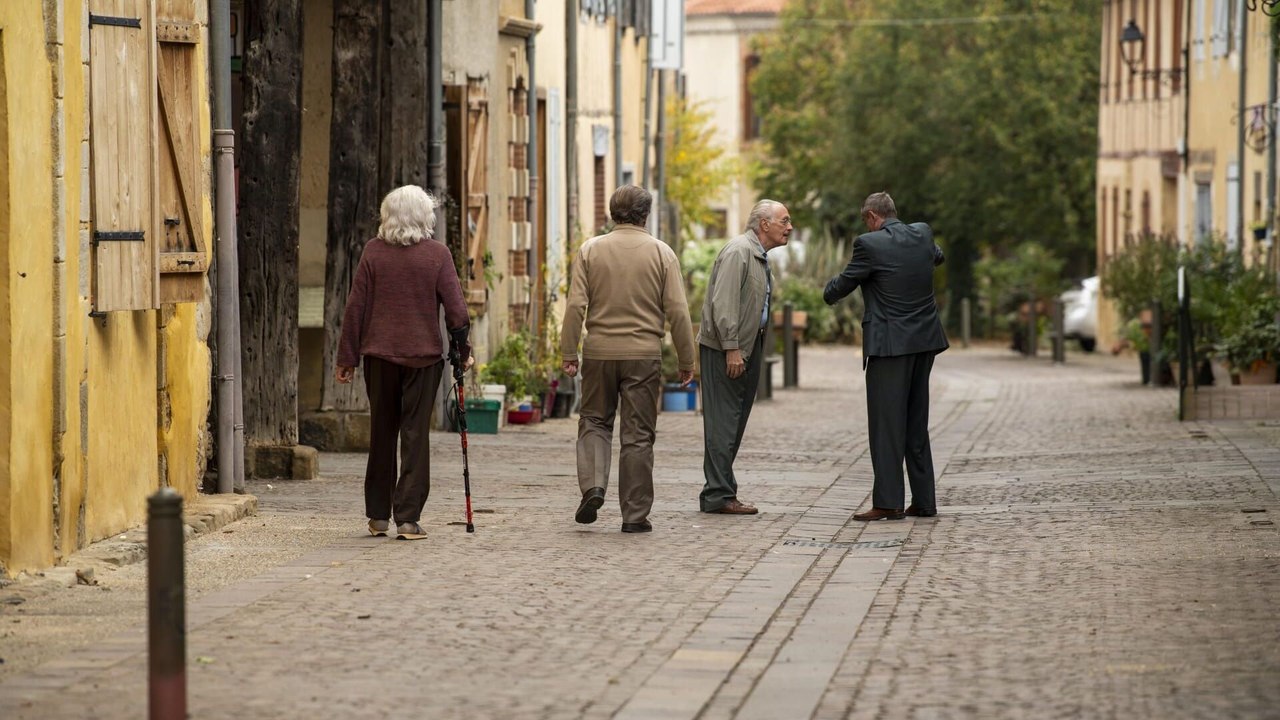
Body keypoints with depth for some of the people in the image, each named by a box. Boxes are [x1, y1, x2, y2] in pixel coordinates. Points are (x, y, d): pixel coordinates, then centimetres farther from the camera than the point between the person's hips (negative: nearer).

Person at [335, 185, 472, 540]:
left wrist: (347, 357, 5)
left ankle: (378, 515, 19)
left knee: (381, 434, 13)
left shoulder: (373, 251, -1)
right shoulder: (437, 254, -6)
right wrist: (463, 350, 8)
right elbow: (455, 308, -5)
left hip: (380, 354, 2)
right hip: (423, 354, -2)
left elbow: (355, 307, 0)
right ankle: (408, 518, -3)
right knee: (415, 435, 2)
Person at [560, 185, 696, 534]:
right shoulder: (661, 253, -1)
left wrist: (568, 354, 0)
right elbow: (677, 311, -3)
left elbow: (576, 305, -4)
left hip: (599, 351, 1)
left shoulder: (591, 250, 0)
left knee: (594, 421, 16)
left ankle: (592, 485, -6)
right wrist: (686, 361, 4)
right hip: (644, 354, -1)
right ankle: (635, 514, 6)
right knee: (638, 434, 4)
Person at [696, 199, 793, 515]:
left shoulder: (760, 257, 17)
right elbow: (723, 303, -21)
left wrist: (751, 351, 15)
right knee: (722, 423, -8)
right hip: (724, 349, -10)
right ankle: (718, 495, -7)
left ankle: (719, 492, 16)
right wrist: (731, 348, -24)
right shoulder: (738, 251, -14)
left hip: (745, 348, 10)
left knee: (734, 423, 11)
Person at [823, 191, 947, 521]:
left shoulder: (870, 244, -13)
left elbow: (843, 284, -2)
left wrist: (829, 293, 20)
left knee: (886, 422, -4)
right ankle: (924, 500, 14)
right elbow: (937, 256, 28)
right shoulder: (922, 234, 5)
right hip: (925, 340, 7)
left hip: (890, 343, -6)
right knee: (917, 422, 12)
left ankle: (888, 502, -7)